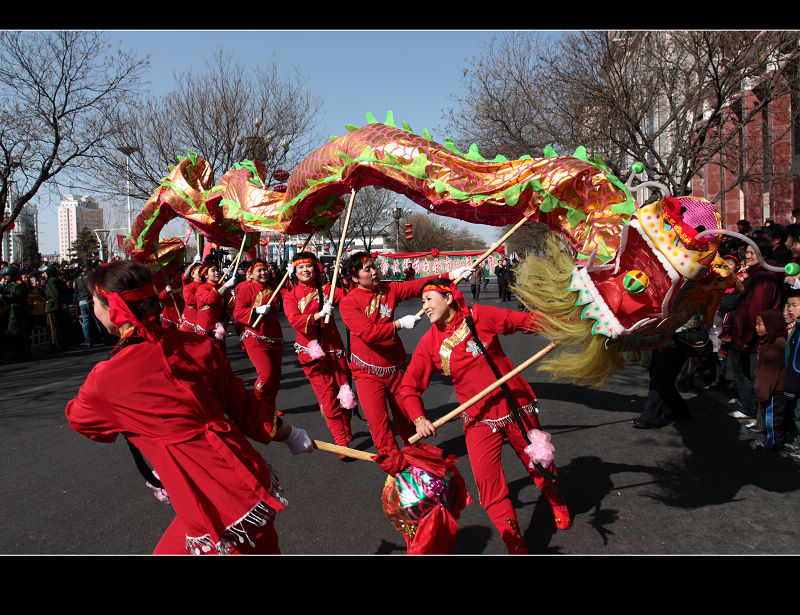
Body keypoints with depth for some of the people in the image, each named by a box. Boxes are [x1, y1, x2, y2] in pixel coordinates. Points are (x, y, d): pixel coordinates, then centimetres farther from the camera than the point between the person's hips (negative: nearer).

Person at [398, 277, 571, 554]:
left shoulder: (479, 316, -9)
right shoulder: (429, 343, -3)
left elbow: (527, 321, -2)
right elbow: (409, 386, -3)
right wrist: (419, 419, -17)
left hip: (516, 407, 0)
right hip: (479, 420, 1)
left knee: (537, 463, 18)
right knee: (488, 484, -8)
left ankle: (558, 506, 50)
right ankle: (515, 544, 12)